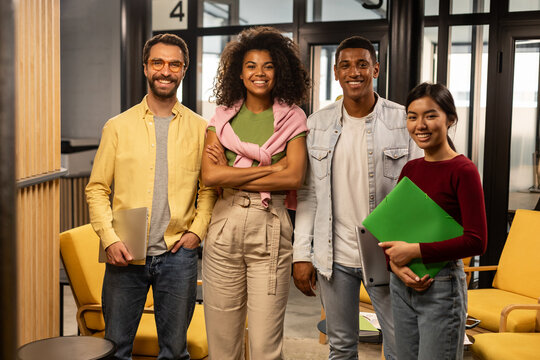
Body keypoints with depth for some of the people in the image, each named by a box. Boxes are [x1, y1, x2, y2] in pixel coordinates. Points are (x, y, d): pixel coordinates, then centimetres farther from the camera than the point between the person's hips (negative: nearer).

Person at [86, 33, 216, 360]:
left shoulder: (200, 129, 5)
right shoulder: (118, 127, 4)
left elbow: (209, 188, 9)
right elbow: (97, 188, 3)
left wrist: (197, 230, -5)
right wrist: (110, 239, -8)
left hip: (177, 254, 0)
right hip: (125, 254, 0)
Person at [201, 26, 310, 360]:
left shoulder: (292, 118, 5)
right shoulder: (223, 116, 9)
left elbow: (294, 177, -9)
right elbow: (210, 175, -5)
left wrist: (231, 175, -8)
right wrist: (272, 168, -9)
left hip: (270, 229, -2)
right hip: (225, 224, 2)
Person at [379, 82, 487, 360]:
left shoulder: (463, 170, -11)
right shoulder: (409, 169, 7)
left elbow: (476, 241, -16)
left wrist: (414, 251, -17)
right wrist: (395, 263, -7)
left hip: (441, 287, -6)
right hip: (402, 285, 6)